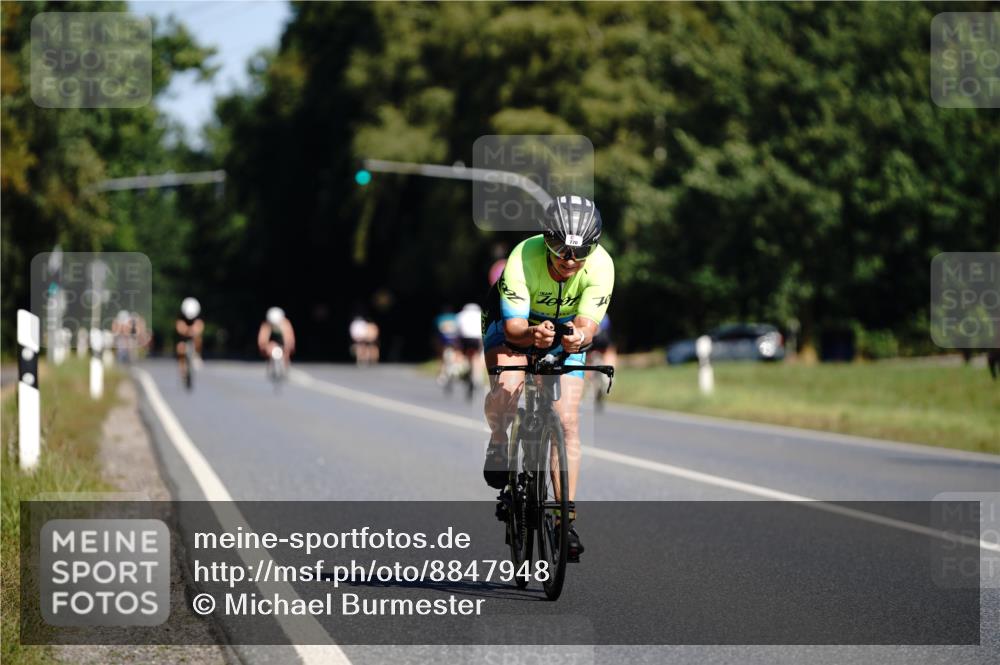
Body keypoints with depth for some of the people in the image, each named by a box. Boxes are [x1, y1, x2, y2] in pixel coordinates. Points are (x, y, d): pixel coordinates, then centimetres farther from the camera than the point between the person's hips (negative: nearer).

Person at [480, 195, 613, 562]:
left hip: (565, 329, 2)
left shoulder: (600, 266, -29)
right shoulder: (522, 260, -35)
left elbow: (588, 322, -31)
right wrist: (532, 334, -56)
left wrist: (579, 336, -55)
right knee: (508, 385, -32)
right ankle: (498, 445, -1)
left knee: (567, 420, -11)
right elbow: (513, 325, -34)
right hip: (515, 324, -2)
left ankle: (566, 515, -4)